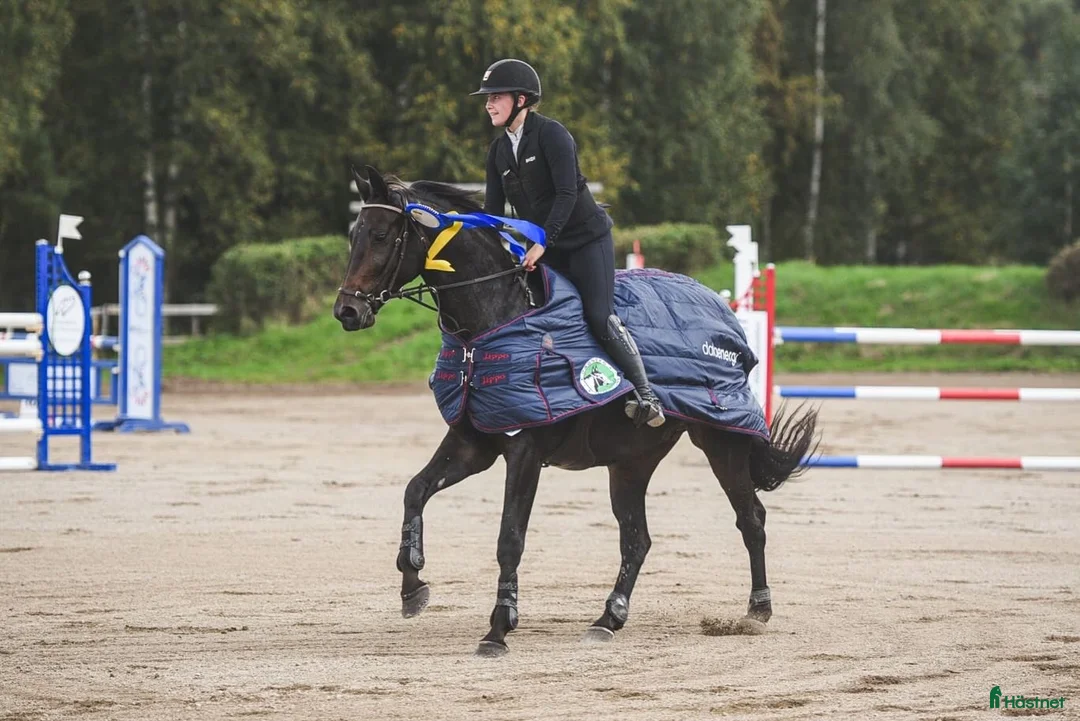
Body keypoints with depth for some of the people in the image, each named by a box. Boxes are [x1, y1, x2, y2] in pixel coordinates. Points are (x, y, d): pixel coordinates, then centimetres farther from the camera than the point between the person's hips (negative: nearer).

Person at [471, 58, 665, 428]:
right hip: (543, 250, 8)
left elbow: (566, 194, -22)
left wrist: (542, 242, -28)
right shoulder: (498, 151, 7)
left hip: (586, 238, -8)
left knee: (600, 318, -17)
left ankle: (646, 394, -12)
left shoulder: (551, 134, -15)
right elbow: (493, 210, 8)